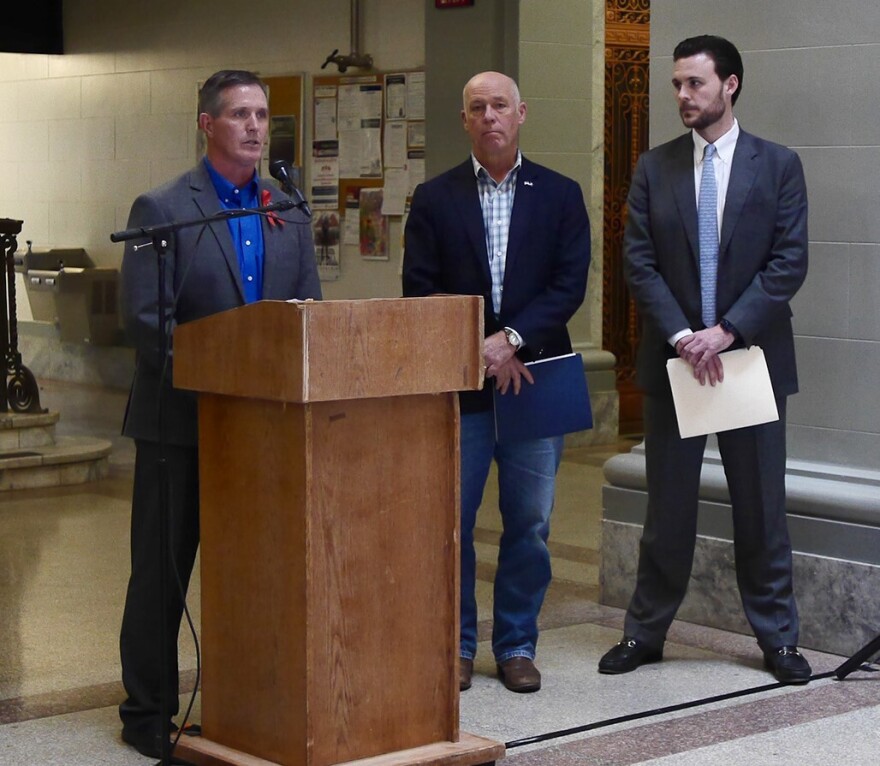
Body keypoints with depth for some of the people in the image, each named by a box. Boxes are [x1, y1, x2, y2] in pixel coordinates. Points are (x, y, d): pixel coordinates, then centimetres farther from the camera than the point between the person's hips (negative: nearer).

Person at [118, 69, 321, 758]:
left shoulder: (290, 213, 10)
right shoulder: (161, 210, -6)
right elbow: (145, 319, -13)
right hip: (182, 420, -5)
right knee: (162, 568, 4)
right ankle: (147, 711, 13)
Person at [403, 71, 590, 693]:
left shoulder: (560, 195, 7)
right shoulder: (435, 199, 6)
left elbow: (570, 285, -2)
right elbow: (421, 290, 0)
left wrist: (511, 339, -13)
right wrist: (476, 352, -10)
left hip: (532, 378, 1)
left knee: (530, 523, 5)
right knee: (450, 521, 1)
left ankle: (517, 646, 16)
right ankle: (456, 643, 14)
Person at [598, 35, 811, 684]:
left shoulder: (778, 166, 1)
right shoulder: (655, 169, 6)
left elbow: (788, 262, -6)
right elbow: (640, 263, 0)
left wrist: (726, 331, -15)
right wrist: (681, 336, -12)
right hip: (672, 358, 1)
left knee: (762, 507, 5)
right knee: (668, 508, 8)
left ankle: (778, 637, 16)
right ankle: (645, 634, 18)